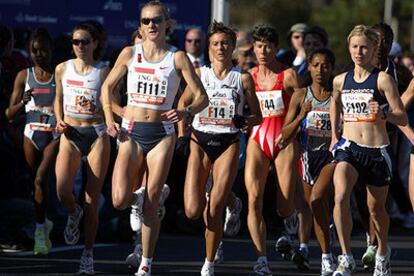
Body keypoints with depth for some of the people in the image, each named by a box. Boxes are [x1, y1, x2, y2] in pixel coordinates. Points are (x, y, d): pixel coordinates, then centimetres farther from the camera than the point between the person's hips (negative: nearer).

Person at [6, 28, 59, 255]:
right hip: (31, 134, 3)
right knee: (38, 182, 12)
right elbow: (9, 114, 3)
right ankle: (44, 224, 34)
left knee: (40, 179, -19)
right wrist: (22, 102, -16)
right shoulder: (24, 76, 4)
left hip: (55, 135, -3)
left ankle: (40, 230, -13)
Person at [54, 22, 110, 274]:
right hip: (71, 134, 2)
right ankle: (73, 213, 15)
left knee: (92, 201, -2)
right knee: (63, 191, -21)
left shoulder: (103, 72, -2)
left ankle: (88, 254, 10)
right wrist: (59, 121, 4)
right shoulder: (63, 69, 7)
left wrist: (96, 108, -22)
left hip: (97, 134, -2)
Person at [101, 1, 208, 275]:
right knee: (120, 200, -13)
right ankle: (139, 200, 24)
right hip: (131, 132, 1)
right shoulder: (130, 54, 2)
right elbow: (108, 87, 15)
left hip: (162, 134, -1)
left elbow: (202, 97, -1)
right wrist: (109, 119, 2)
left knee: (150, 205, -2)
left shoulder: (177, 58, -2)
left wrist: (186, 112, -21)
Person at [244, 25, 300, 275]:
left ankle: (291, 222, 39)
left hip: (284, 141, -2)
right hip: (258, 140, 2)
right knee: (254, 200, -16)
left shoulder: (288, 75, -2)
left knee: (285, 207, -1)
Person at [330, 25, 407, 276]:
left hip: (378, 151, -2)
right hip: (349, 148, 2)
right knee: (340, 197, -24)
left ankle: (383, 252, 42)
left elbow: (403, 118, -9)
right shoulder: (340, 81, 6)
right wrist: (334, 135, 26)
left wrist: (384, 113, -28)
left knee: (376, 207, 14)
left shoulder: (383, 79, -7)